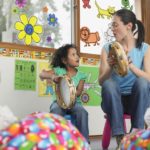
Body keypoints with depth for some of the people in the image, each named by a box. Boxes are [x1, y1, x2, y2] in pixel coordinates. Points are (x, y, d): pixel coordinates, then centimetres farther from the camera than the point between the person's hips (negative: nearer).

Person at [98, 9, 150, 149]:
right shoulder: (108, 48, 3)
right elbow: (101, 81, -3)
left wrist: (131, 66, -29)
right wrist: (110, 67, -23)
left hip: (137, 100, 0)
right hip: (114, 100, 1)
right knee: (109, 84, -31)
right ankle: (120, 138, -31)